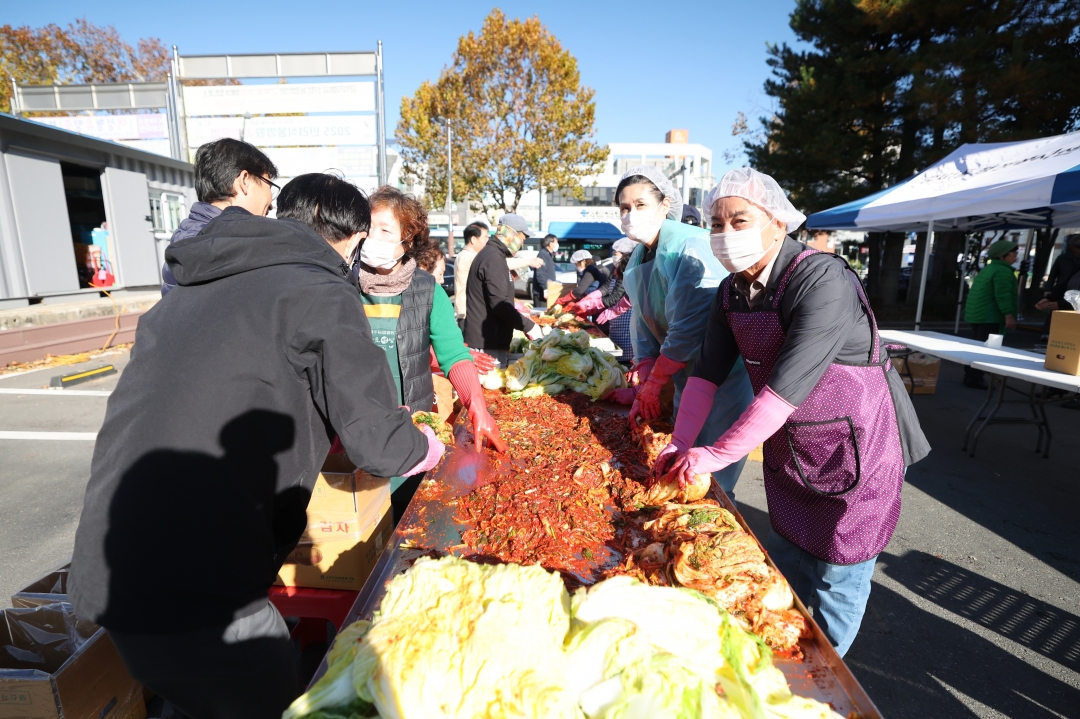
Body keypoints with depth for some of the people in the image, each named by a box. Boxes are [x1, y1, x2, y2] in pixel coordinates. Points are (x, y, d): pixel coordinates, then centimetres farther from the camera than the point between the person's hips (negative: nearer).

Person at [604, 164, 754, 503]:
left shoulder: (690, 247, -20)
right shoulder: (638, 260, 6)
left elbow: (689, 328, -24)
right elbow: (644, 327, 5)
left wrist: (653, 383, -15)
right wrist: (643, 388, -4)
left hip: (725, 375, -8)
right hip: (685, 376, 8)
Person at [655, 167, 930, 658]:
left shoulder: (823, 280, -27)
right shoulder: (733, 290, -2)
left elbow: (789, 385, -33)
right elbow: (708, 371, -5)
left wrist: (715, 455, -29)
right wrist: (680, 445, -14)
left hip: (853, 447, -7)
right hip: (785, 447, 7)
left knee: (837, 574, 9)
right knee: (786, 558, 23)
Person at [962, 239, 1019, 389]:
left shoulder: (987, 269, 19)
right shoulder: (1003, 271, -13)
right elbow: (1003, 296, -22)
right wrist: (1009, 316, -22)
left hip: (977, 315, 10)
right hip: (990, 317, -10)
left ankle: (970, 375, 21)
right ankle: (974, 378, -7)